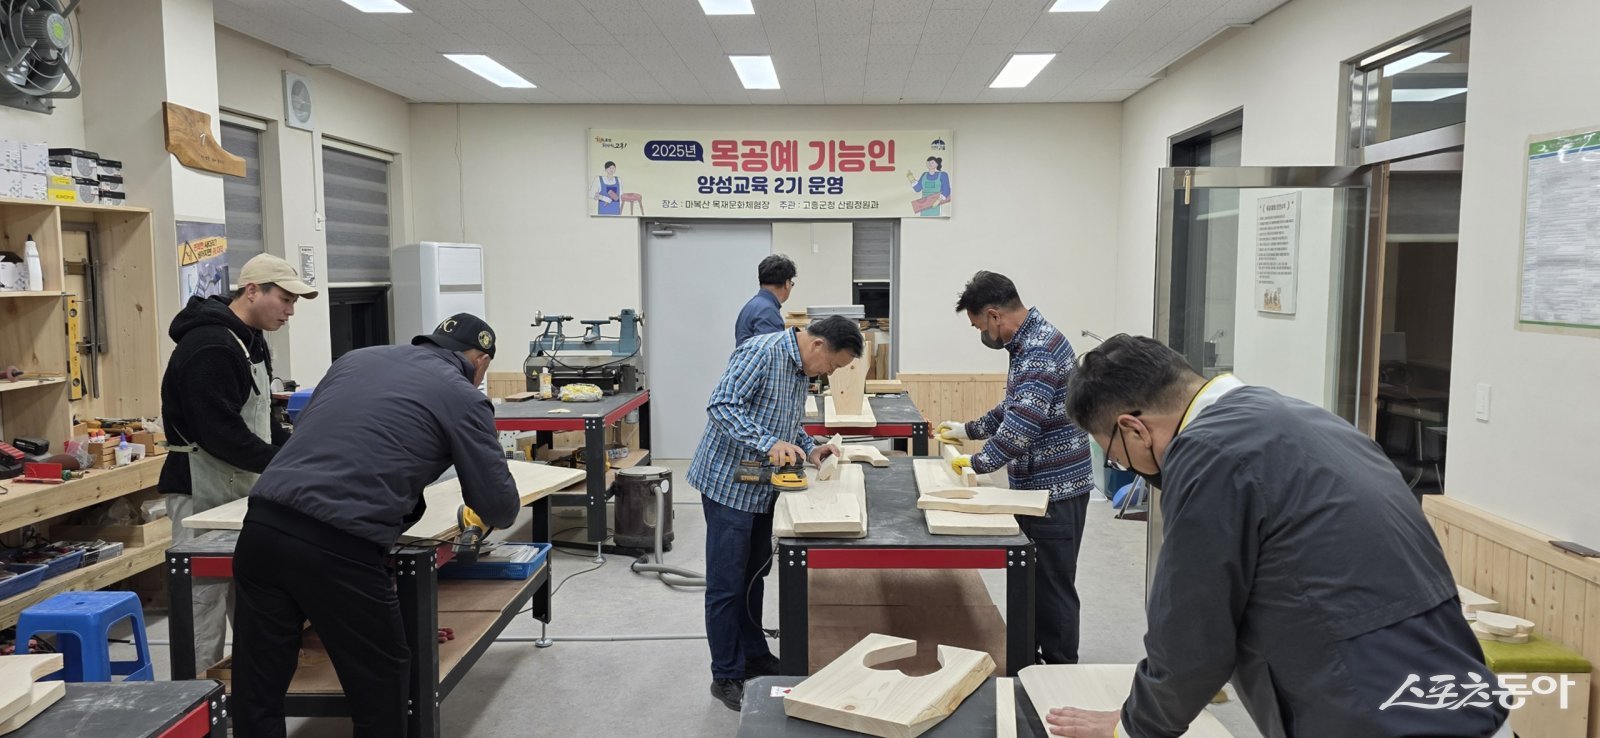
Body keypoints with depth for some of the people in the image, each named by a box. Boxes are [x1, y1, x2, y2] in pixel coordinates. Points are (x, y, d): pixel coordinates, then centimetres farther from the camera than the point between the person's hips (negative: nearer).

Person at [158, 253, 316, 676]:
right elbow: (220, 431, -26)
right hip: (202, 489, -10)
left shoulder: (250, 340, 12)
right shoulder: (209, 346, -21)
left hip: (238, 486, 10)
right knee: (205, 593, -3)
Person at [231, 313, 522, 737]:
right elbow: (499, 510, 7)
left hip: (262, 526, 6)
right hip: (339, 548, -6)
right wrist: (489, 508, 32)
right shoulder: (463, 396, 6)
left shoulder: (358, 357, 22)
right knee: (379, 685, 15)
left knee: (257, 688, 17)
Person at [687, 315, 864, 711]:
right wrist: (770, 444, -35)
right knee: (727, 584, 0)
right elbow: (722, 407, -28)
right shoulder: (762, 352, -21)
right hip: (729, 483, -9)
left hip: (762, 486, 9)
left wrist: (810, 448, 1)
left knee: (753, 575, 19)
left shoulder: (803, 369, 8)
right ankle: (727, 676, 11)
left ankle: (753, 656, 32)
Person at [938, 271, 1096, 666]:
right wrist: (968, 429, 23)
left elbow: (1023, 423, -28)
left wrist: (979, 462, -21)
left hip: (1055, 489, -10)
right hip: (1038, 485, 10)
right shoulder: (1029, 342, 12)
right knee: (1031, 580, 18)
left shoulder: (1040, 349, -22)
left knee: (1052, 587, 1)